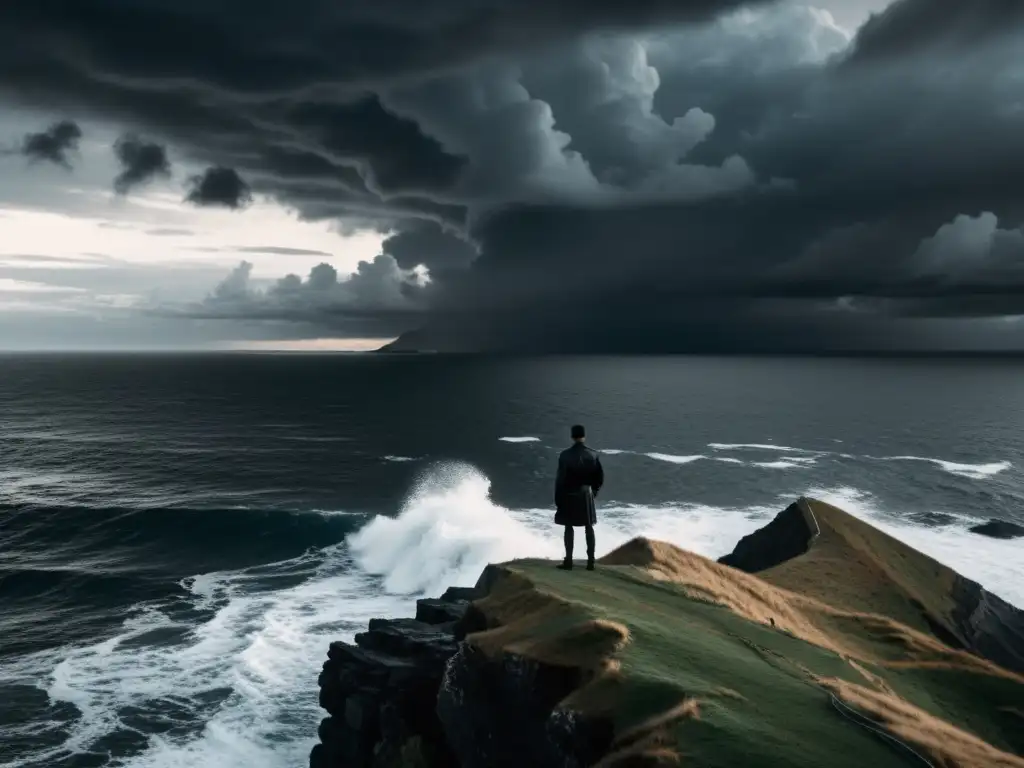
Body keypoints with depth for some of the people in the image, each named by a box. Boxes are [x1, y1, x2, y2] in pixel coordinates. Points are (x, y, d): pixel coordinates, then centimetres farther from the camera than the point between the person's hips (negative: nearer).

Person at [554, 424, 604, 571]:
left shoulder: (565, 455, -13)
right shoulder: (593, 454, -5)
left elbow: (560, 478, -11)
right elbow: (600, 477, 1)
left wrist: (558, 499, -2)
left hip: (569, 495, -3)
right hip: (587, 495, 3)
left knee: (569, 527, 6)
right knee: (589, 527, 10)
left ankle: (568, 561, 6)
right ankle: (590, 561, 11)